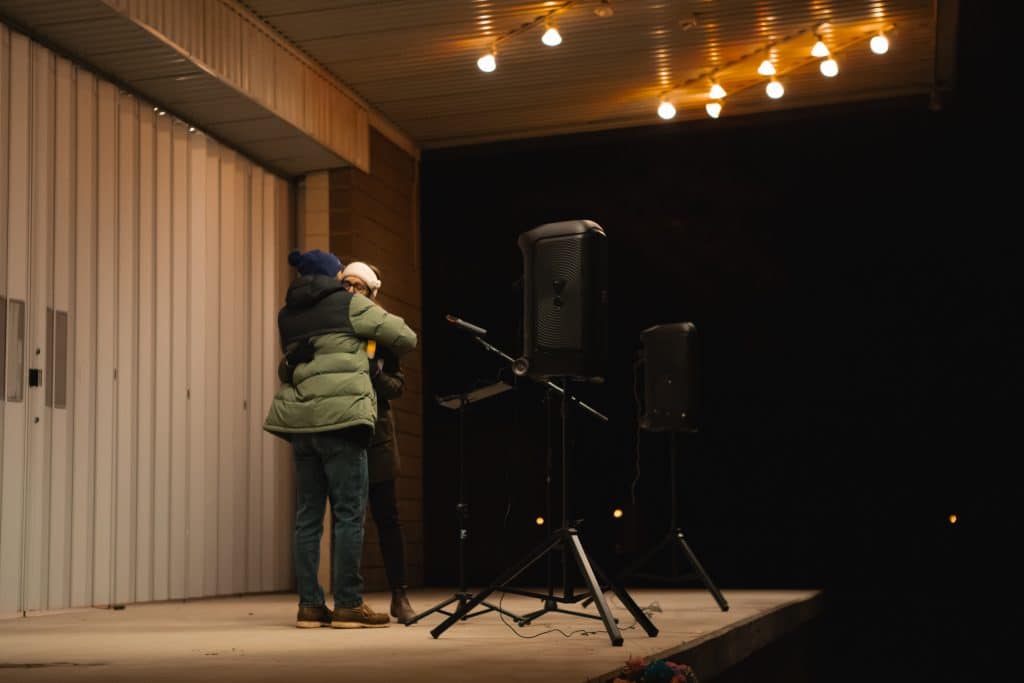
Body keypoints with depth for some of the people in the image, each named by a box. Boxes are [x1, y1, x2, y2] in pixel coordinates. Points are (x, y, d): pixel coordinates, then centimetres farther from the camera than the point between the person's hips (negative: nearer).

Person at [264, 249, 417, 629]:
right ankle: (348, 605, -3)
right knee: (349, 513, -3)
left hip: (299, 419, 6)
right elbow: (406, 337, 1)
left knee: (308, 515, 8)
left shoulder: (287, 315, 17)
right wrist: (388, 348, 24)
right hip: (339, 416, -6)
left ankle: (309, 605, 10)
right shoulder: (348, 304, 0)